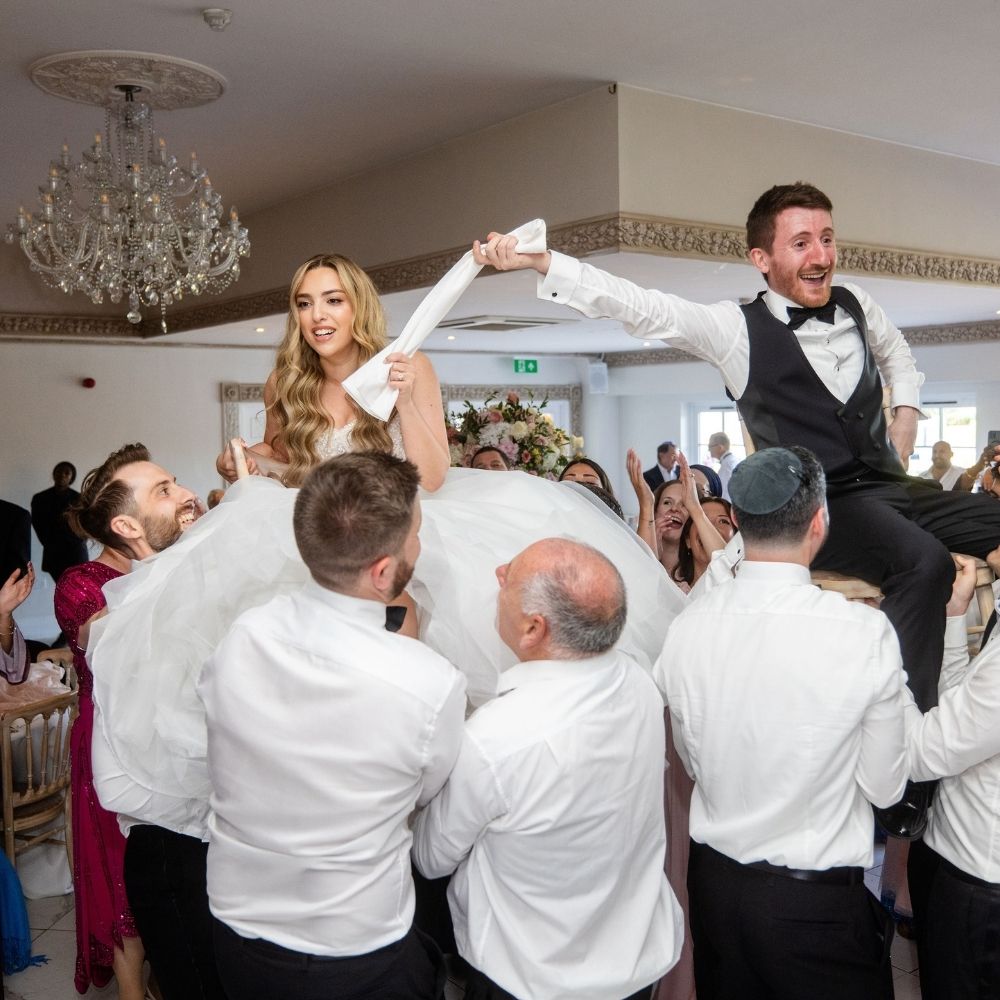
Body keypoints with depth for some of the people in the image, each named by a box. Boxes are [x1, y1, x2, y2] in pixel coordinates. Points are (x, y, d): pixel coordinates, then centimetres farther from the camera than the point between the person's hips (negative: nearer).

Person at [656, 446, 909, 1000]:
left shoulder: (686, 627, -10)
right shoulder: (866, 632, -21)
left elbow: (692, 761, 3)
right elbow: (884, 786, -10)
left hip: (712, 880, 4)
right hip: (818, 897, -3)